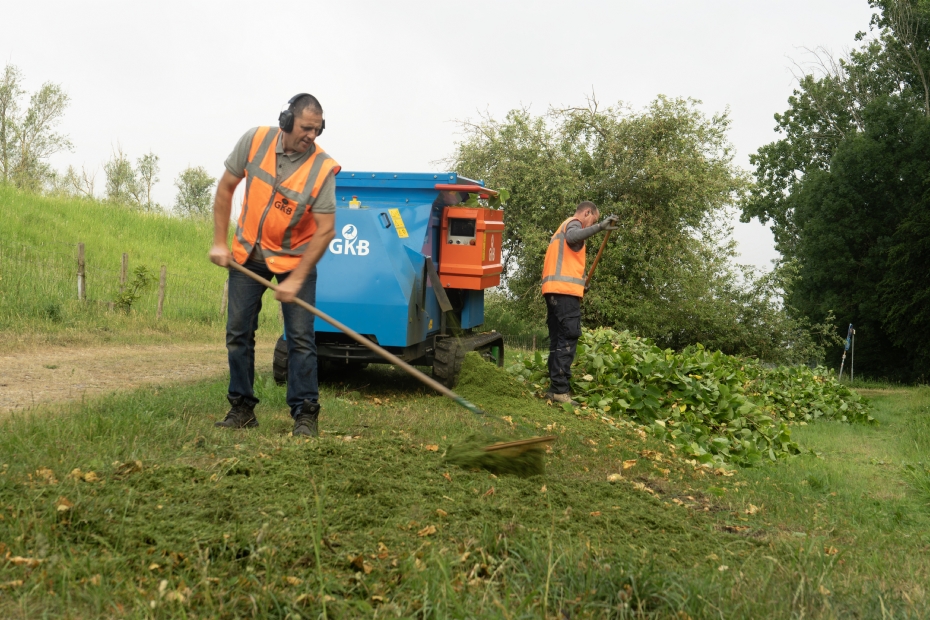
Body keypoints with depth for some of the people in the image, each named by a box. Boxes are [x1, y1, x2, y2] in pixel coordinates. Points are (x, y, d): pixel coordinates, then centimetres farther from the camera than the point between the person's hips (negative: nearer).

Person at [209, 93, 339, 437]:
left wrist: (295, 280, -24)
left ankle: (305, 414, 4)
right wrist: (219, 241, -4)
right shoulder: (255, 141, -12)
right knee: (238, 333, 6)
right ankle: (242, 408, 18)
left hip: (295, 258, -3)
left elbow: (325, 230, -21)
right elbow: (225, 188, 0)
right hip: (248, 255, 3)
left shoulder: (323, 168, -20)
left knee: (301, 338, -6)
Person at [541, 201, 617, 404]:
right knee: (568, 338, -13)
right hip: (565, 289, -10)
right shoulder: (573, 223, 1)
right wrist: (599, 227, -36)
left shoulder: (563, 228, 31)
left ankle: (555, 387, 7)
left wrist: (578, 282, 32)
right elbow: (572, 237, -26)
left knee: (558, 339, 9)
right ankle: (560, 390, -18)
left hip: (554, 289, 10)